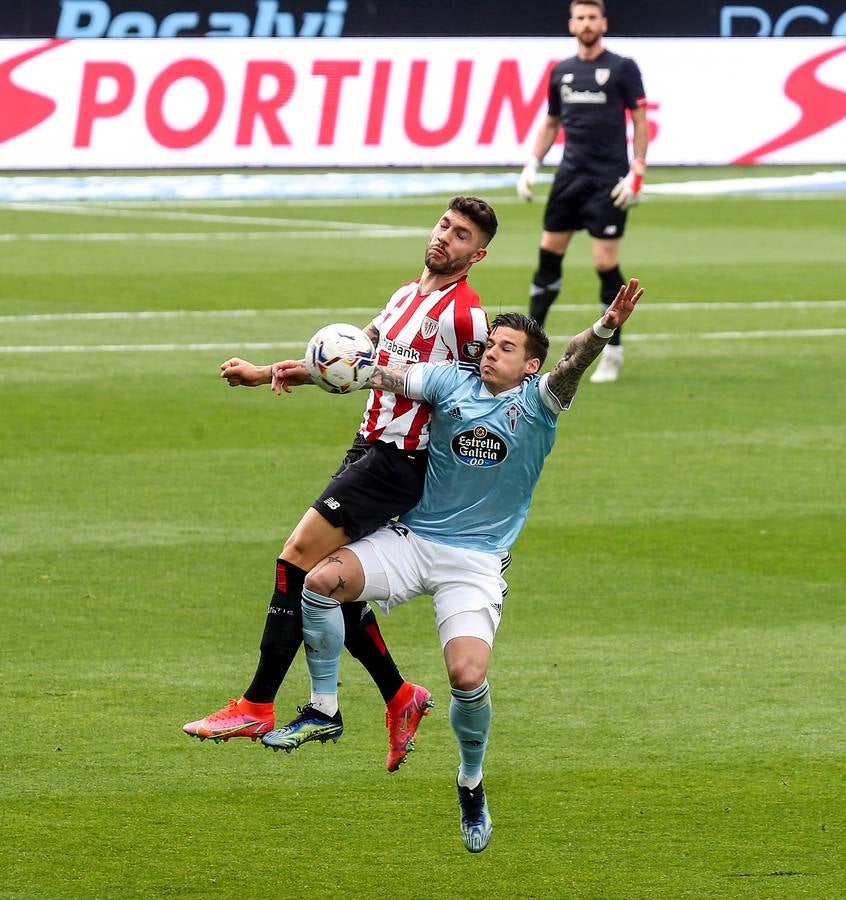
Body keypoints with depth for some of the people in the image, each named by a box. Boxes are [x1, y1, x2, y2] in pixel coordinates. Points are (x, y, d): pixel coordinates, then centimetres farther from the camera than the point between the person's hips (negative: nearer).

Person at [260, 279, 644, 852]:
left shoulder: (537, 402, -4)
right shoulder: (453, 381, 4)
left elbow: (572, 365, -22)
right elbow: (384, 377, 1)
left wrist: (605, 329, -42)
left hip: (476, 562, -3)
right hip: (411, 541, 3)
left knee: (468, 676, -21)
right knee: (321, 580, -21)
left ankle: (472, 786, 8)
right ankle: (326, 713, -2)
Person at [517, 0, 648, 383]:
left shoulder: (622, 68, -3)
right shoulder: (561, 72, 11)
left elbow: (640, 121, -4)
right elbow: (551, 123, 20)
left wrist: (637, 172, -12)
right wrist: (532, 164, 9)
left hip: (609, 179, -5)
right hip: (570, 175, 5)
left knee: (606, 265, -6)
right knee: (549, 253, 4)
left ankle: (612, 352, 5)